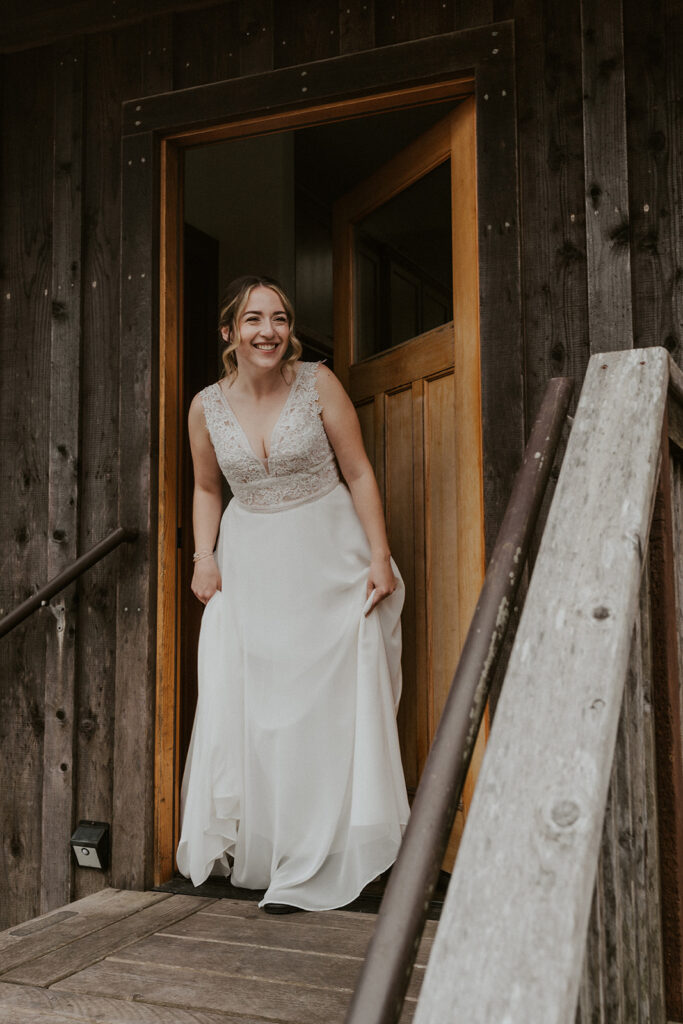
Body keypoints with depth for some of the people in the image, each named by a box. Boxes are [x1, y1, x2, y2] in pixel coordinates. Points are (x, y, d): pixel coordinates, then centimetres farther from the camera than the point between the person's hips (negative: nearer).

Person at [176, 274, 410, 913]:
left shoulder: (318, 384, -8)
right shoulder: (207, 407, -1)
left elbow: (358, 473, -4)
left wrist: (380, 555, -9)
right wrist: (204, 557, 1)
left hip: (326, 555, -2)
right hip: (248, 561, 2)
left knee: (327, 702, -2)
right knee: (239, 703, 1)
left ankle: (310, 868, 11)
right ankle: (238, 847, 18)